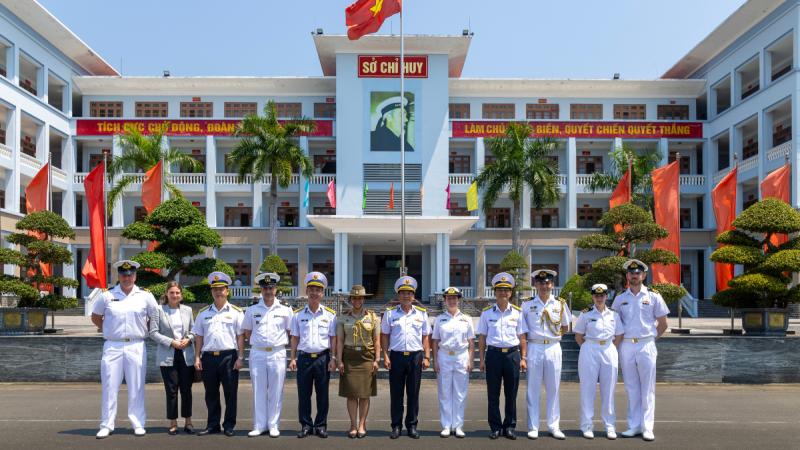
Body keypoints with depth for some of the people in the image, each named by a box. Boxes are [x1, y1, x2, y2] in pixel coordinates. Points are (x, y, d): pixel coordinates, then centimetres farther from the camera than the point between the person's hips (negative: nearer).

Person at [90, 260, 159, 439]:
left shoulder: (145, 296, 2)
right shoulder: (107, 296, 3)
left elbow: (155, 318, 12)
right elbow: (95, 317, 15)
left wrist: (145, 332, 5)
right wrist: (108, 330, 7)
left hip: (136, 347, 0)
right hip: (112, 347, 1)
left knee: (136, 388, 5)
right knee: (109, 387, 3)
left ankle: (138, 424, 13)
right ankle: (106, 425, 12)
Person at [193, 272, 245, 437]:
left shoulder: (236, 312, 3)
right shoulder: (203, 313, 13)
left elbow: (240, 336, 0)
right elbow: (198, 337, 13)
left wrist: (240, 358, -7)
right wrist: (197, 357, 5)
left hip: (229, 356, -3)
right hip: (208, 356, 3)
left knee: (230, 393, 1)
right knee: (211, 393, 10)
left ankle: (229, 425, 11)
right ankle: (212, 425, 20)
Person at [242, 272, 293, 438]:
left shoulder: (285, 310, 4)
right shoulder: (252, 310, 6)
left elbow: (291, 332, 9)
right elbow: (247, 333, 13)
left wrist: (281, 343, 3)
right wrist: (257, 343, 6)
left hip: (277, 354, -1)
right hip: (257, 354, 1)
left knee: (276, 391, 3)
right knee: (258, 391, 5)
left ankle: (273, 425, 11)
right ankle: (259, 425, 13)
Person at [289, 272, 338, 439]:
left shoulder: (330, 314, 2)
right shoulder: (298, 314, 5)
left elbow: (333, 338, 3)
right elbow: (295, 338, 8)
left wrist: (333, 359, -3)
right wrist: (293, 358, 3)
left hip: (323, 357, -1)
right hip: (304, 357, 1)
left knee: (322, 394, 5)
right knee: (303, 394, 5)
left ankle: (321, 425, 17)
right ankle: (306, 425, 16)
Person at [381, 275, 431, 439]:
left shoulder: (421, 313, 8)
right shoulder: (390, 313, 5)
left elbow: (426, 337, 9)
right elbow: (384, 336, 5)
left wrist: (426, 357, 2)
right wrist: (386, 356, -3)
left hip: (416, 356, 1)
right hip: (396, 356, -1)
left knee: (413, 393, 5)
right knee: (396, 393, 4)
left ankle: (412, 426, 15)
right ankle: (396, 426, 13)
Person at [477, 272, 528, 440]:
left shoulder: (517, 312, 5)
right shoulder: (487, 312, 3)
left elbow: (522, 338, 7)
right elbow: (482, 338, 6)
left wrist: (523, 358, 1)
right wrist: (482, 360, 2)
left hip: (512, 354, 0)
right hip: (493, 354, 0)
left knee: (511, 394, 6)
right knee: (493, 394, 4)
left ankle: (510, 426, 17)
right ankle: (495, 427, 13)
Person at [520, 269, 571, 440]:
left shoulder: (560, 304, 6)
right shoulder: (527, 305, 3)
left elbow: (565, 328, 15)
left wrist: (553, 335, 4)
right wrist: (532, 336, -1)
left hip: (553, 348, 1)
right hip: (534, 348, -1)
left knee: (553, 388, 7)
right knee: (533, 389, 3)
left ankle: (554, 426, 15)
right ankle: (533, 427, 10)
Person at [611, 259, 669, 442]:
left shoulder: (653, 296, 2)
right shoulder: (620, 299, 8)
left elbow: (663, 324, 6)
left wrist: (651, 337, 5)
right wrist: (620, 338, 6)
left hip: (646, 346, -2)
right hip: (626, 346, 2)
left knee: (647, 389, 1)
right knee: (631, 388, 7)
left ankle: (647, 427, 5)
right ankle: (634, 426, 14)